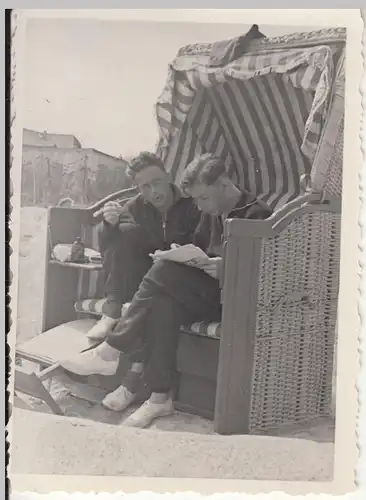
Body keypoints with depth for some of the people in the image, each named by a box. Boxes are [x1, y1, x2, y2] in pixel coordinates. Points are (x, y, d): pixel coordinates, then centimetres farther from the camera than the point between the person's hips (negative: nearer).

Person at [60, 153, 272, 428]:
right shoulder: (212, 212, 17)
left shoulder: (257, 214, -6)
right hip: (205, 294, 7)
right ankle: (159, 397, -20)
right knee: (163, 304, -27)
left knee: (165, 271, -26)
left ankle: (112, 351, -19)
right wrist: (183, 257, 0)